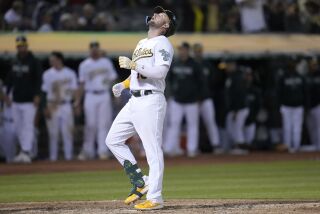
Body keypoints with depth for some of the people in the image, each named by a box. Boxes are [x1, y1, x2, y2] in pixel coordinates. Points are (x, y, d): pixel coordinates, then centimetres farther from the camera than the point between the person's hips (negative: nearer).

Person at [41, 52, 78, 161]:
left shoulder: (70, 73, 4)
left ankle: (68, 156, 3)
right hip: (51, 106, 1)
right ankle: (53, 157, 8)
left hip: (66, 106, -1)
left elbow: (73, 91, 4)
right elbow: (44, 92, 3)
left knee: (67, 132, -2)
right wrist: (46, 108, -4)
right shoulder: (47, 74, 5)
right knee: (53, 133, 3)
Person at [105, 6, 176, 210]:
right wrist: (123, 85, 15)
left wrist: (133, 64, -21)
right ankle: (140, 182, 12)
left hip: (151, 101, -10)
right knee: (113, 140, 8)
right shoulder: (141, 43, 23)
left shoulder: (162, 44, -5)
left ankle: (155, 198, -7)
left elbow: (161, 71, -20)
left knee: (153, 149, -9)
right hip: (134, 101, 10)